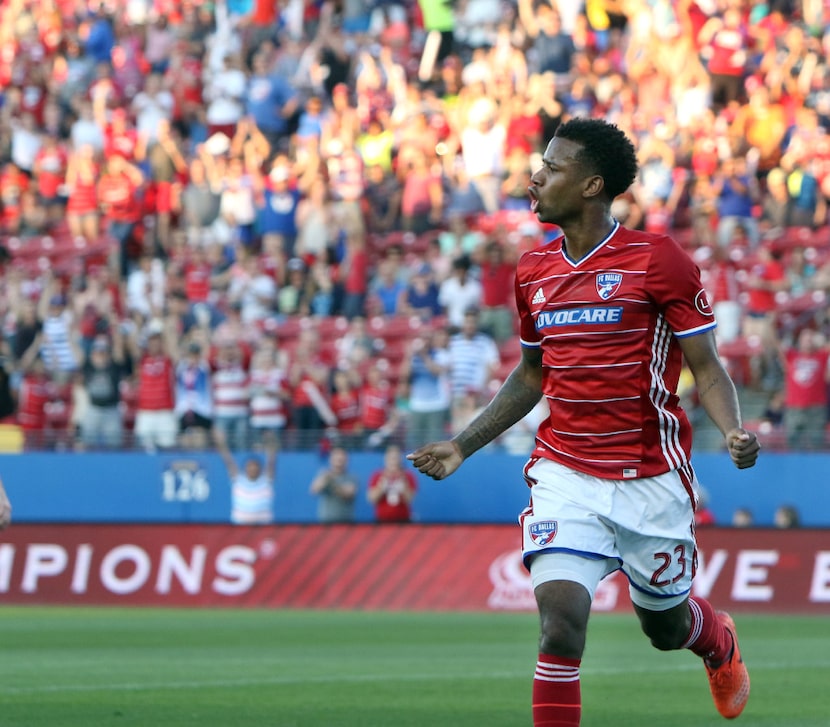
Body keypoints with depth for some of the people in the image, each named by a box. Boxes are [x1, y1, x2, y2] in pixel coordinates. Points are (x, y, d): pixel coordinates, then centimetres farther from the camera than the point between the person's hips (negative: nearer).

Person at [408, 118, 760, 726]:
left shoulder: (658, 259, -10)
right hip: (564, 474, 3)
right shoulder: (534, 272, 6)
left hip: (651, 477, -3)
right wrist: (461, 446, 14)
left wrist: (734, 431, -26)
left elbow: (707, 366, -7)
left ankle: (720, 640, 53)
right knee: (561, 618, -17)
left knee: (666, 625, 16)